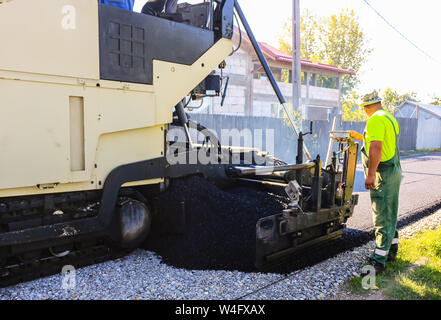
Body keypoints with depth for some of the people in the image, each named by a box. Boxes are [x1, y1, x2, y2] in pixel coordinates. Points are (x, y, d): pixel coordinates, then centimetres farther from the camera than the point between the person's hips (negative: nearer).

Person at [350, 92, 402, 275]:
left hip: (383, 173, -10)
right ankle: (391, 251, 32)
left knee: (382, 217, -7)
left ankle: (378, 261, -1)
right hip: (394, 170, 10)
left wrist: (370, 174, -27)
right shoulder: (390, 118, 17)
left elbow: (376, 148, -26)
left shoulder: (375, 120, -16)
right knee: (390, 214, 19)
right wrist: (361, 138, 35)